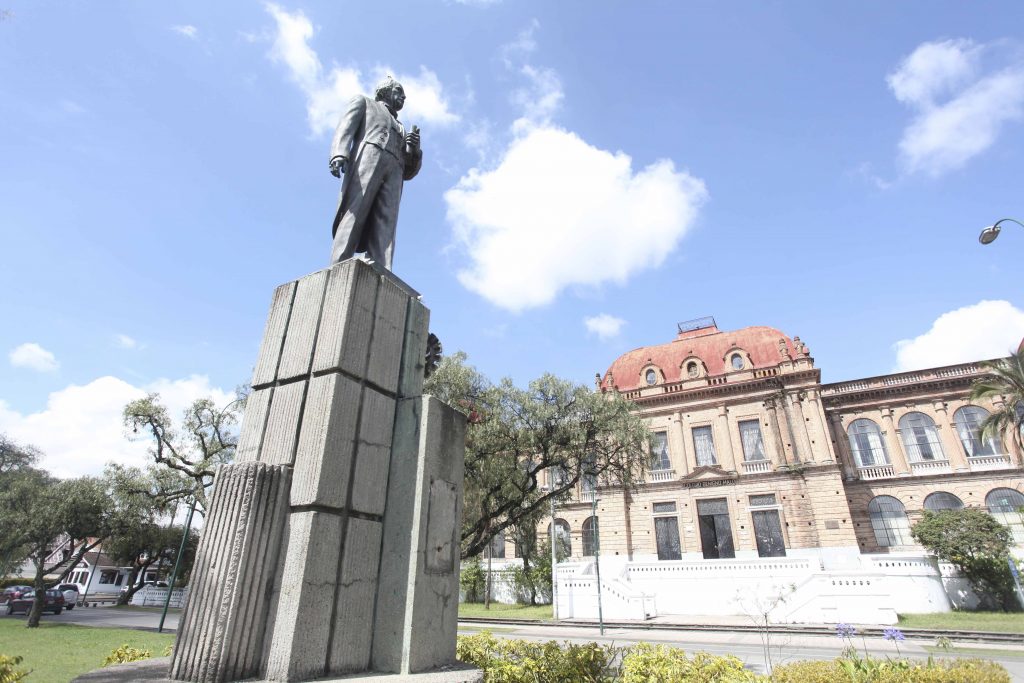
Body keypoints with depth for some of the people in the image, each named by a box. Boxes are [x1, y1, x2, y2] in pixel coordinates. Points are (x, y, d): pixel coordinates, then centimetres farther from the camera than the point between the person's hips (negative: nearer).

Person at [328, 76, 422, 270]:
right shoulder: (364, 102, 30)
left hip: (393, 171, 4)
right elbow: (345, 127, 9)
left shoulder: (400, 130, 41)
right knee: (353, 217, -24)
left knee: (384, 229, -20)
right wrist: (339, 154, -12)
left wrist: (415, 148, 8)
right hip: (367, 157, -3)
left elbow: (408, 171, 28)